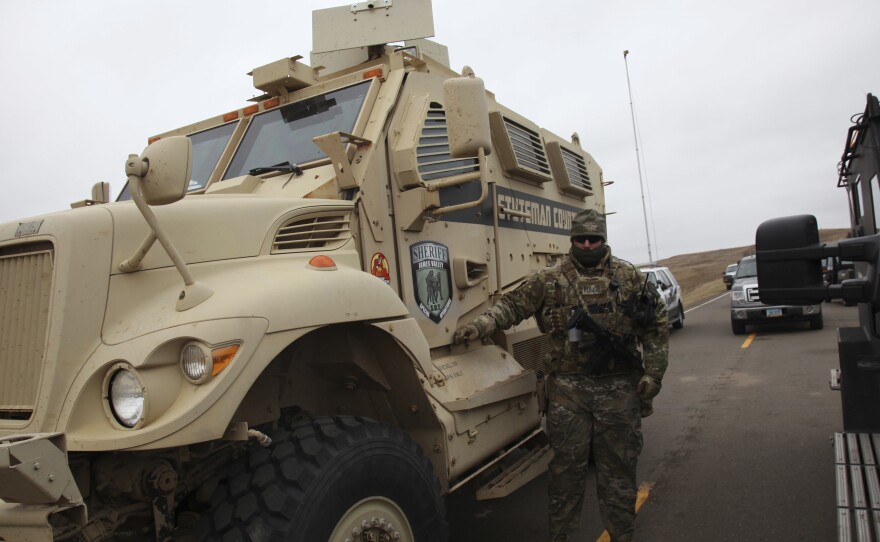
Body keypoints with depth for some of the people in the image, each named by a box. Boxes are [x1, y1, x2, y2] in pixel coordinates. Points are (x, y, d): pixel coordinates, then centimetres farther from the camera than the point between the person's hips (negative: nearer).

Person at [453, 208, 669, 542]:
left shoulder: (629, 277, 4)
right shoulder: (550, 280, 1)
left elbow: (656, 324, 7)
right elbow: (513, 305, 1)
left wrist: (653, 373, 1)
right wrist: (480, 326, -15)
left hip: (620, 387, 1)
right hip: (568, 387, -1)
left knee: (618, 464, 12)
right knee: (568, 464, 8)